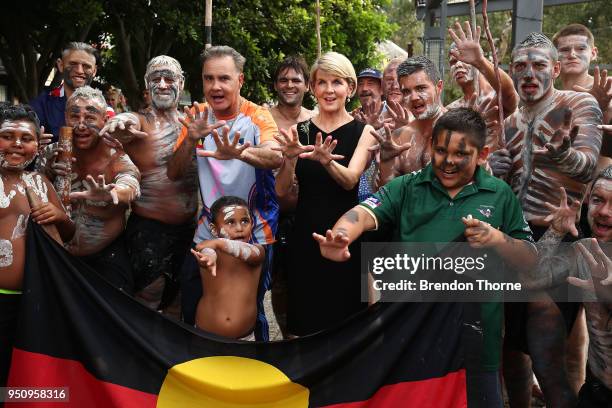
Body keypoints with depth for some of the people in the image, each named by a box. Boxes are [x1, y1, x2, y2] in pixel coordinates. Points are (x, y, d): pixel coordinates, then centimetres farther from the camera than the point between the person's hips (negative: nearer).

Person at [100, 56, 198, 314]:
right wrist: (117, 125, -52)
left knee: (178, 303, 17)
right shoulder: (138, 122, -6)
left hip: (188, 229, 5)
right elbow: (126, 124, -30)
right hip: (148, 228, -5)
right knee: (147, 301, 1)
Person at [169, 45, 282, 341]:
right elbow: (174, 174, -4)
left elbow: (275, 157, -33)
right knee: (192, 313, 9)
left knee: (250, 311, 8)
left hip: (254, 235, -3)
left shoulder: (257, 117, -12)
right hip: (207, 233, 3)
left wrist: (239, 152, -54)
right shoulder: (197, 116, 0)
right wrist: (190, 140, -24)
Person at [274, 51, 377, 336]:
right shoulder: (300, 130, 5)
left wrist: (326, 160, -35)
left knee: (344, 322, 5)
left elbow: (350, 179, -16)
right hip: (305, 235, 2)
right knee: (304, 326, 6)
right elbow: (281, 190, -2)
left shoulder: (363, 131, 0)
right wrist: (291, 158, -21)